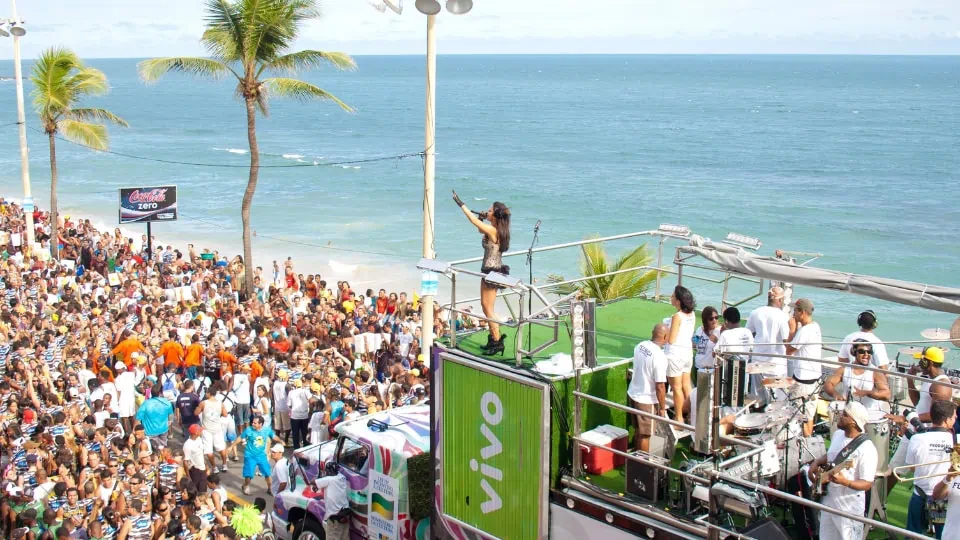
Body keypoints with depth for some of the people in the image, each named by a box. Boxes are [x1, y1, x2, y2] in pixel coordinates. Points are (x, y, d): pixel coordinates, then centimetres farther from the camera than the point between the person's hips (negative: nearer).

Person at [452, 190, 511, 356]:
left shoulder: (492, 230, -21)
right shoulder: (498, 230, 6)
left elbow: (474, 221, -17)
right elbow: (480, 229, 23)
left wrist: (461, 204, -10)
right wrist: (482, 218, 4)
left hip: (492, 272, -10)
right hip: (490, 271, 10)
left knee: (489, 308, -3)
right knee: (485, 305, 18)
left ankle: (497, 342, 2)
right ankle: (494, 337, 26)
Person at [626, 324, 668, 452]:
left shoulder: (640, 345, -3)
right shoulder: (659, 356, -26)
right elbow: (660, 386, -23)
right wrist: (662, 407, -11)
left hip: (632, 393, 8)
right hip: (646, 400, -8)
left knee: (639, 430, 23)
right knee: (645, 435, 7)